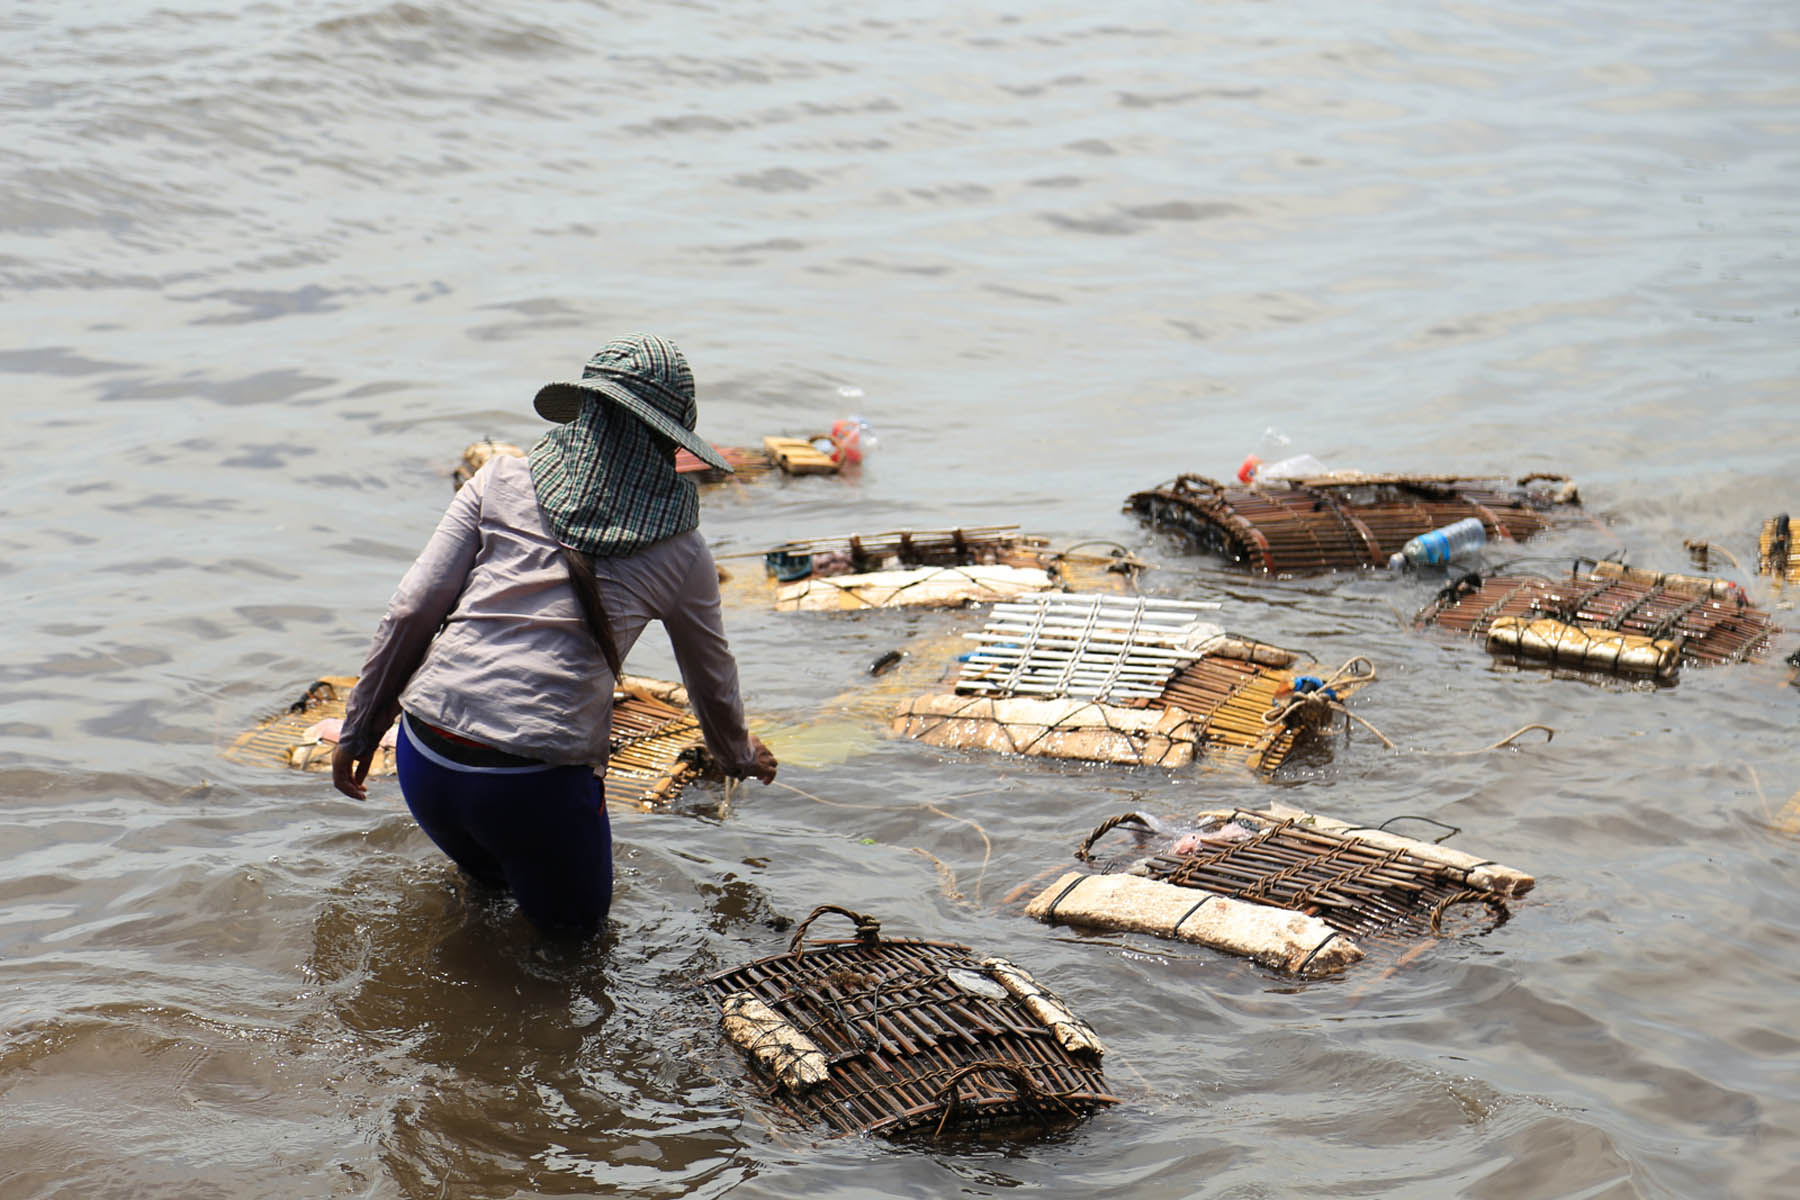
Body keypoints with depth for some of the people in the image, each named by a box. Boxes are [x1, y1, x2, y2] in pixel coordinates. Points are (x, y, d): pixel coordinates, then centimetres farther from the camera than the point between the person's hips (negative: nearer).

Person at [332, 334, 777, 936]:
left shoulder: (502, 481, 7)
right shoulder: (678, 549, 6)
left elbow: (410, 611, 3)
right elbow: (712, 680, 23)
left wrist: (360, 729, 15)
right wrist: (740, 755, 44)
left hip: (425, 755, 3)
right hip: (538, 784, -3)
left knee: (495, 873, 34)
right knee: (574, 921, 24)